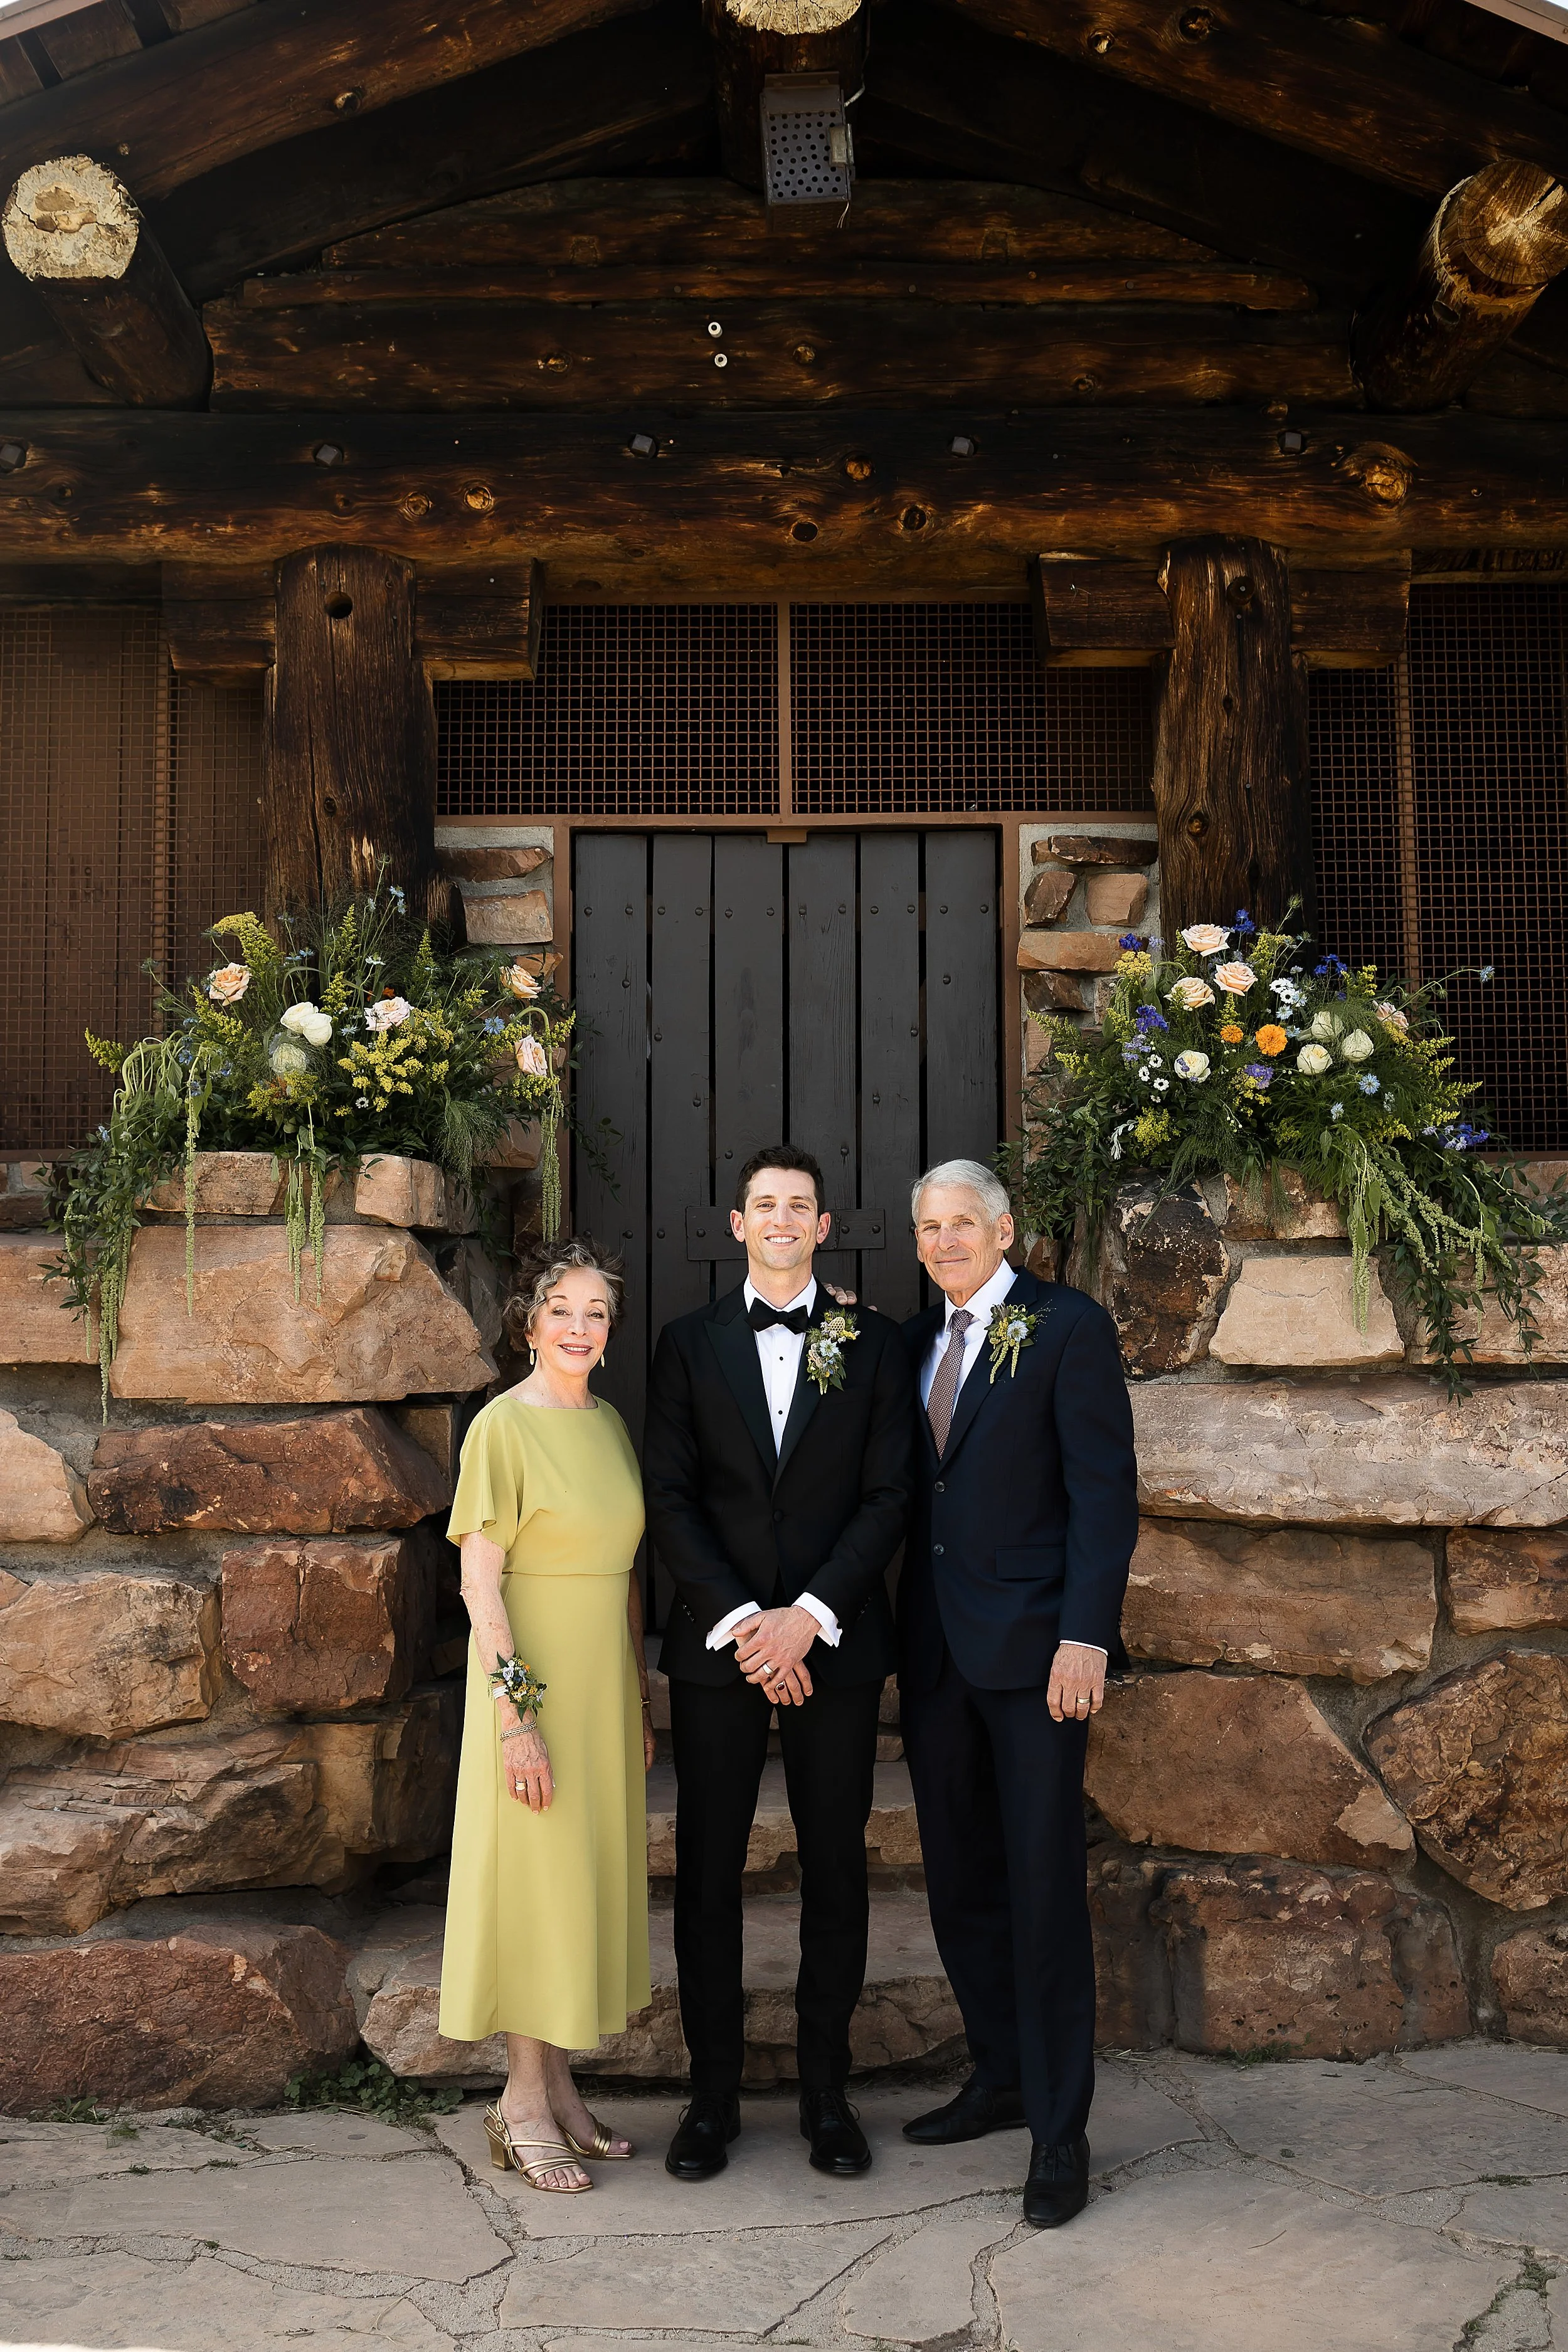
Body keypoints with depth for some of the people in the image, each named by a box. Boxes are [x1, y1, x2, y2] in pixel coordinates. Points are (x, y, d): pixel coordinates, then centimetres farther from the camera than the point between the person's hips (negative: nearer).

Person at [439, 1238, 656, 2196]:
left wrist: (641, 1692, 13)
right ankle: (524, 2101, 13)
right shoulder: (503, 1426, -12)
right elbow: (480, 1584, -15)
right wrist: (514, 1711, -20)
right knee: (534, 1879, 0)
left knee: (590, 1879, 12)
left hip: (606, 1679, 7)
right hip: (533, 1675, -7)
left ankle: (558, 2086, 24)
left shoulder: (610, 1423, 9)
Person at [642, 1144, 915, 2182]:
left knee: (836, 1869, 6)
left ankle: (827, 2088, 20)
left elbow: (889, 1497, -1)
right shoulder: (690, 1345, 6)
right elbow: (670, 1499, 0)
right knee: (707, 1872, 5)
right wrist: (740, 1621, -11)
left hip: (834, 1641, 0)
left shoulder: (873, 1344, 5)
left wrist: (809, 1614, -11)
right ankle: (714, 2092, 18)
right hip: (717, 1645, 0)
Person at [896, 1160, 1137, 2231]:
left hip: (1033, 1648, -6)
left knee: (1044, 1886, -2)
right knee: (960, 1883, 14)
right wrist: (899, 1636, 10)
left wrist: (1085, 1636, -18)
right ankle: (1001, 2077, 30)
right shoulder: (914, 1340, 14)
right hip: (936, 1650, 7)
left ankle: (1061, 2131, 9)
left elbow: (1104, 1491, -11)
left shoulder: (1069, 1327, -6)